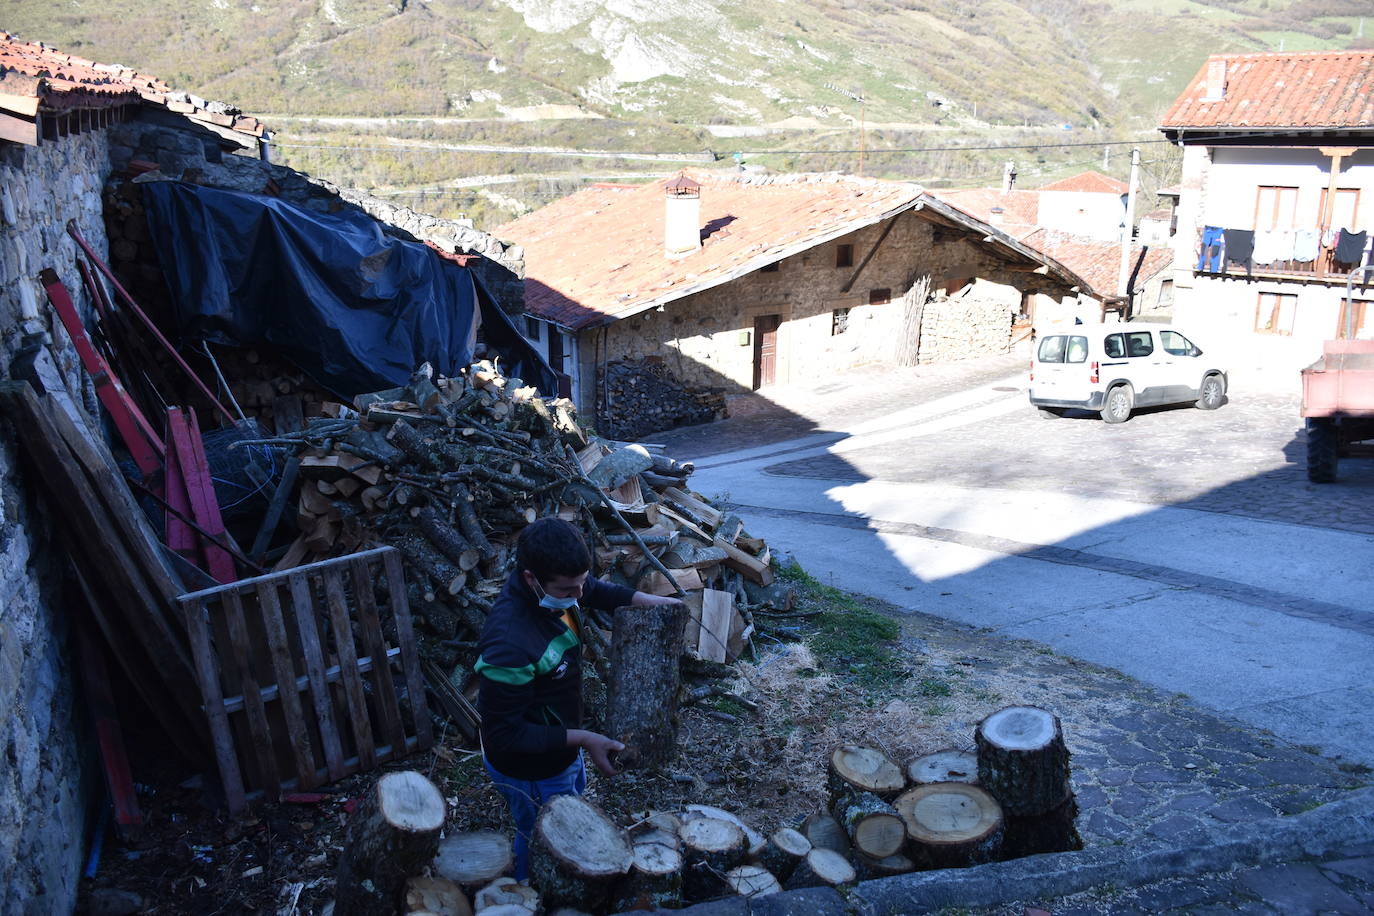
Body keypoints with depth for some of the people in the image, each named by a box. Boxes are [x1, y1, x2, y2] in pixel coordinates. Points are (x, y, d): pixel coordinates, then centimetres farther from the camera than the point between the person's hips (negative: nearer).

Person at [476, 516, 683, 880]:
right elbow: (505, 735, -31)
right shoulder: (509, 645, -42)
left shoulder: (553, 585, -17)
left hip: (560, 750, 9)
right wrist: (582, 739, -30)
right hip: (532, 772, -9)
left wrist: (647, 601, -6)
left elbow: (596, 590, 7)